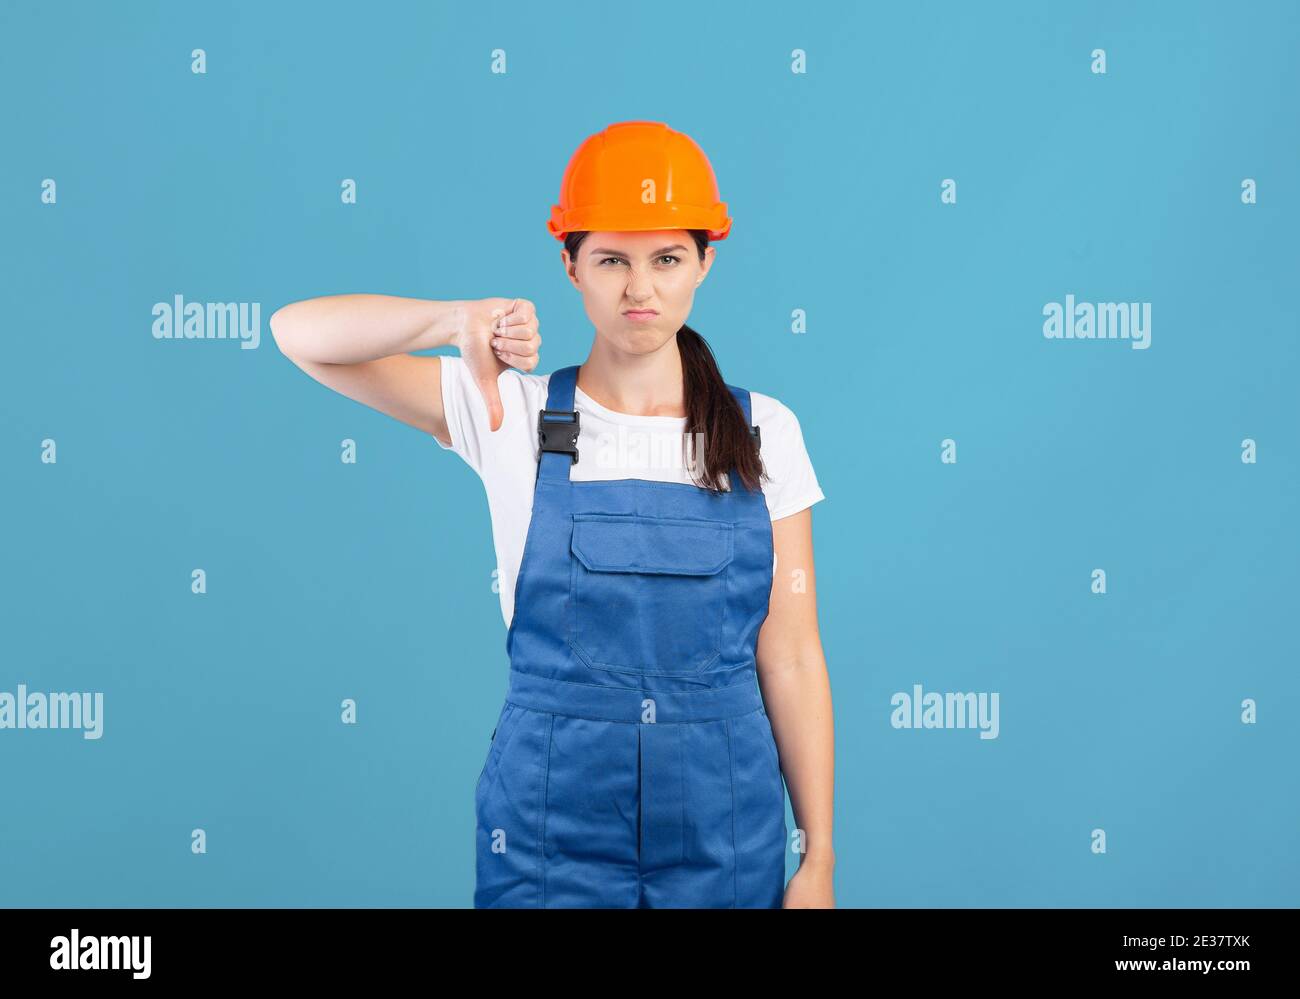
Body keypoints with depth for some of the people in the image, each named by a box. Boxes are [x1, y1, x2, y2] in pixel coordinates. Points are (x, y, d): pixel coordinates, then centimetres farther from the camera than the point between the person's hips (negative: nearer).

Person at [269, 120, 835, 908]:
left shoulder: (763, 433, -1)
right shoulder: (509, 412, -4)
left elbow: (791, 658, -1)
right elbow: (300, 333, -9)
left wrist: (819, 855, -2)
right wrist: (458, 319, -25)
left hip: (728, 834, 1)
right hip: (551, 836, -1)